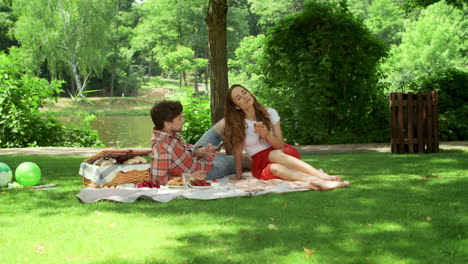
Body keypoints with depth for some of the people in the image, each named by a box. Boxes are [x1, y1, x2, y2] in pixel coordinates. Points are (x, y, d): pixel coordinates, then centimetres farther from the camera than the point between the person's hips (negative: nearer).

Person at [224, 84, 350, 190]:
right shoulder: (236, 124, -3)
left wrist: (266, 134, -21)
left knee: (274, 155, -36)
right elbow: (237, 152, -1)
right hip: (261, 164, -1)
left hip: (284, 154, 1)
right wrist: (238, 175, -8)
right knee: (274, 168, -37)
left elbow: (280, 145, -3)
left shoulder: (270, 113, 0)